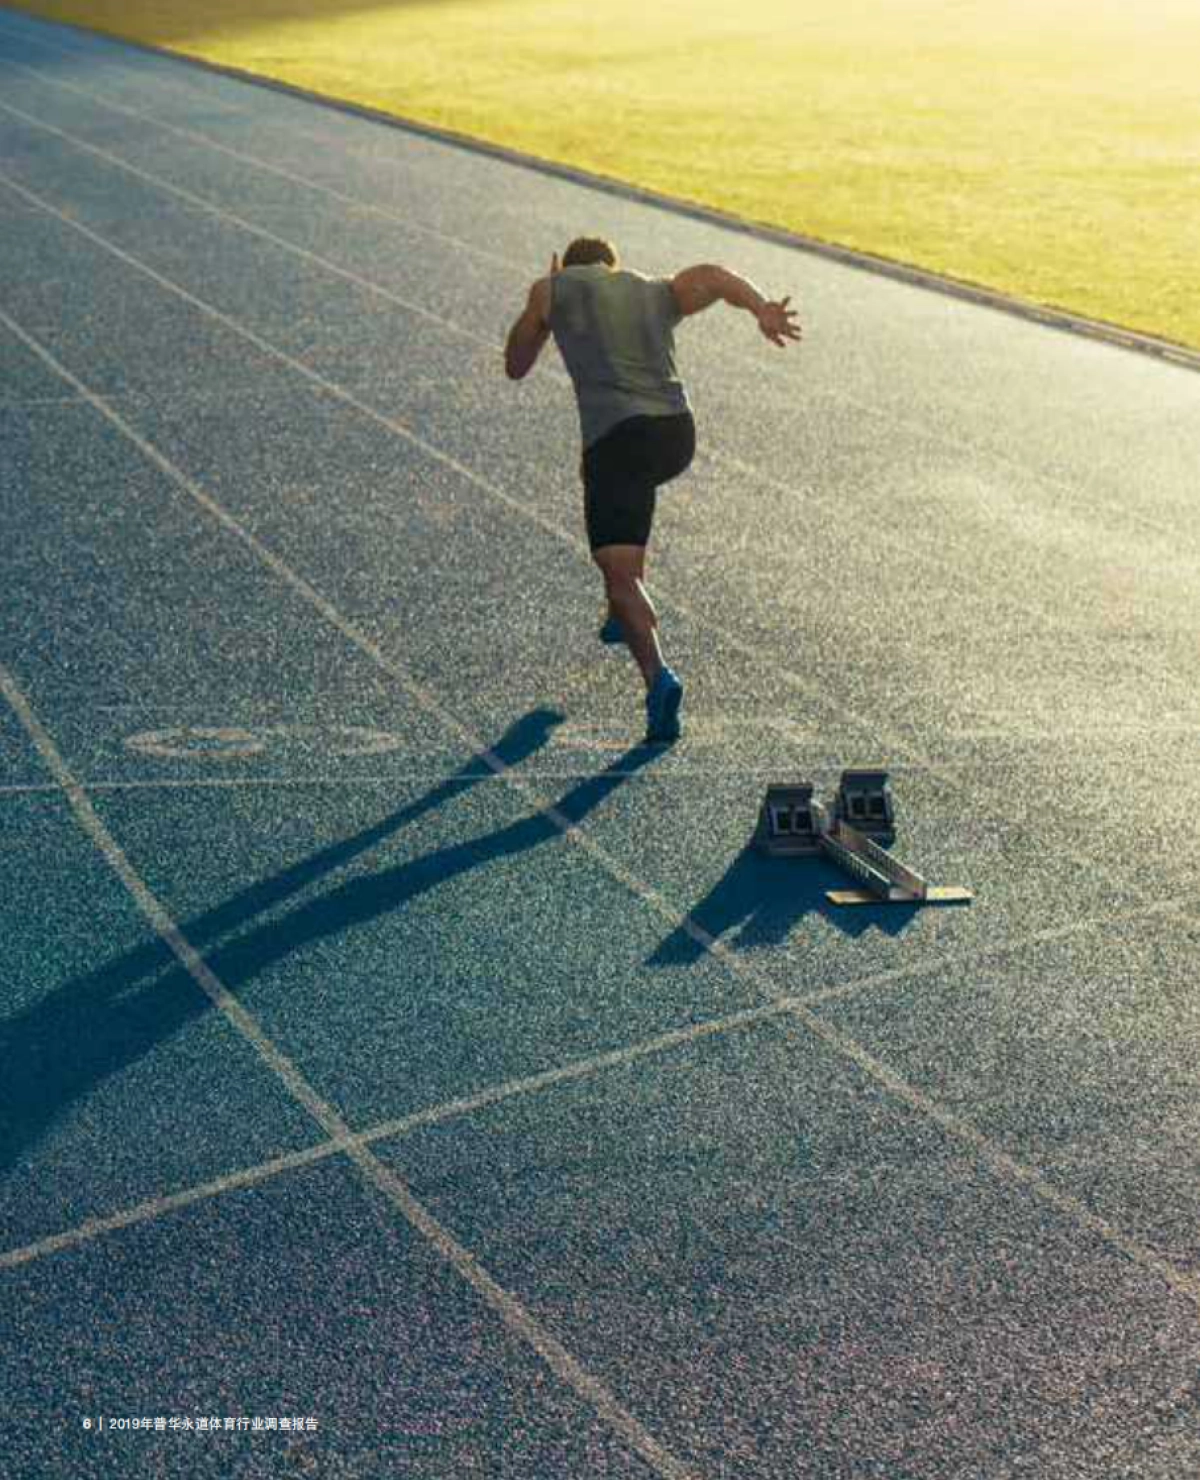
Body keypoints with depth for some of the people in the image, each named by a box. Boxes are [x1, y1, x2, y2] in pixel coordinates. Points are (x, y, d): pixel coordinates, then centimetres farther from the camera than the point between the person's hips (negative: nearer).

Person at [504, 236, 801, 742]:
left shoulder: (553, 289, 17)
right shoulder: (659, 292, 24)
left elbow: (515, 366, 26)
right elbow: (716, 276, 2)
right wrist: (763, 310, -16)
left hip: (618, 436, -5)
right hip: (678, 433, 5)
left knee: (620, 573, -8)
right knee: (605, 475, 36)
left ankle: (658, 677, -32)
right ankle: (623, 617, 37)